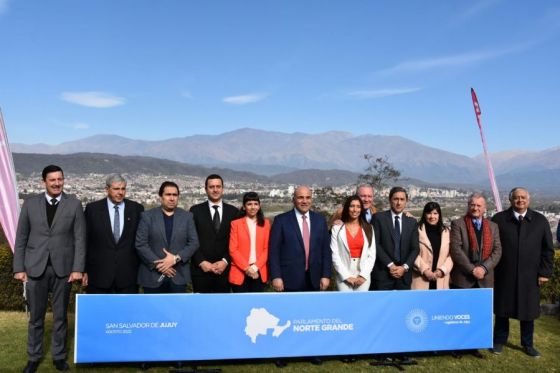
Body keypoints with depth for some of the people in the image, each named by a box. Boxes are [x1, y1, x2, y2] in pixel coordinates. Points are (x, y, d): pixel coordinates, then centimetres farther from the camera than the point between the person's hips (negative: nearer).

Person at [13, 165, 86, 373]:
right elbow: (21, 238, 5)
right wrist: (19, 268, 0)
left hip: (63, 268, -1)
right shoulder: (30, 204, 3)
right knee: (36, 317, 11)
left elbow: (80, 239, -2)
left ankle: (59, 356, 25)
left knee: (60, 316, 10)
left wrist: (77, 268, -8)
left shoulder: (74, 204, -1)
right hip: (35, 268, 1)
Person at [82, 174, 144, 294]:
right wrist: (84, 270, 1)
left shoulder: (137, 209, 1)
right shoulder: (92, 209, 0)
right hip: (99, 274, 0)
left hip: (128, 274, 1)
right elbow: (86, 241, 2)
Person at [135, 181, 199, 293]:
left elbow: (194, 243, 1)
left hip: (178, 276, 1)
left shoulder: (187, 216, 6)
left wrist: (176, 258, -13)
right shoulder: (147, 216, 0)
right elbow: (140, 244, -5)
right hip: (152, 276, -1)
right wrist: (158, 265, -12)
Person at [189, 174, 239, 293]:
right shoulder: (196, 211, 3)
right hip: (201, 269, -1)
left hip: (224, 269, 1)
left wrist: (225, 261, -8)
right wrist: (201, 262, -10)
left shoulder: (233, 211, 6)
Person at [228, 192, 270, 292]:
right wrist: (247, 268, -12)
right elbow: (233, 250, -4)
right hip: (240, 273, -2)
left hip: (259, 272, 2)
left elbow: (267, 249, 4)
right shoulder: (236, 223, 0)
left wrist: (255, 267, -8)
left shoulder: (265, 224, 7)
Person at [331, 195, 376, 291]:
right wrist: (346, 276, -10)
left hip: (363, 276, 2)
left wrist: (363, 275, -7)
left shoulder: (368, 228, 7)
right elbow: (335, 255, -4)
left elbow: (372, 255, 3)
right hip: (344, 276, -2)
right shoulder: (337, 228, 1)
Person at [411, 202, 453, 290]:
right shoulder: (418, 230, 0)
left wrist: (442, 270, -6)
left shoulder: (445, 231, 13)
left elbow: (451, 255, 8)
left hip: (440, 280, 3)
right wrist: (425, 270, -12)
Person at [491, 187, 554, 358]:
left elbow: (548, 249, 4)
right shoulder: (499, 219, -3)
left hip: (530, 276, 1)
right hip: (504, 275, -1)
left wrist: (545, 272, -1)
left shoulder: (540, 221, 2)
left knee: (528, 311, 11)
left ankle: (527, 344, 28)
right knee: (502, 308, 10)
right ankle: (499, 341, 26)